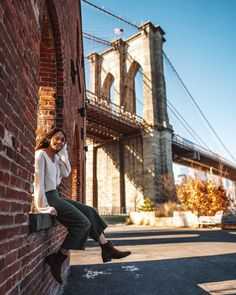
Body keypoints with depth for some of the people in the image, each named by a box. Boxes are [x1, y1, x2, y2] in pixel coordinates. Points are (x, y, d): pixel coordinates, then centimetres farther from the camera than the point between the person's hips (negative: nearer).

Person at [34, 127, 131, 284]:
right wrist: (44, 206, -22)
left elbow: (66, 173, 8)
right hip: (48, 197, -9)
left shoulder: (55, 157, 16)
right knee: (83, 223, -15)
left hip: (55, 196, 9)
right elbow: (38, 181, -17)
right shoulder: (40, 155, -9)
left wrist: (63, 152, 5)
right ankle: (56, 260, -7)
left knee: (89, 211, 4)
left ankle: (107, 249, 5)